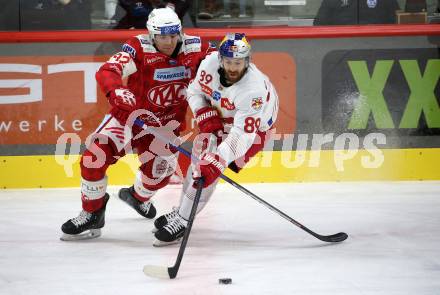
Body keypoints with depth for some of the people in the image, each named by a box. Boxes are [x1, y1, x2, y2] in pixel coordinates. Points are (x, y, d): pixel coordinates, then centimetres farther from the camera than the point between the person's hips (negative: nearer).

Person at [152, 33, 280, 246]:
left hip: (253, 126, -6)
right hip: (219, 118, 6)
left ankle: (182, 221, -8)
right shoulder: (210, 63, -23)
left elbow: (242, 133, -42)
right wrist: (205, 116, -19)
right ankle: (183, 210, 34)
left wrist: (216, 162, -49)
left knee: (209, 168, -18)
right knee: (200, 154, 13)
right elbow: (195, 90, -2)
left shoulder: (253, 89, -39)